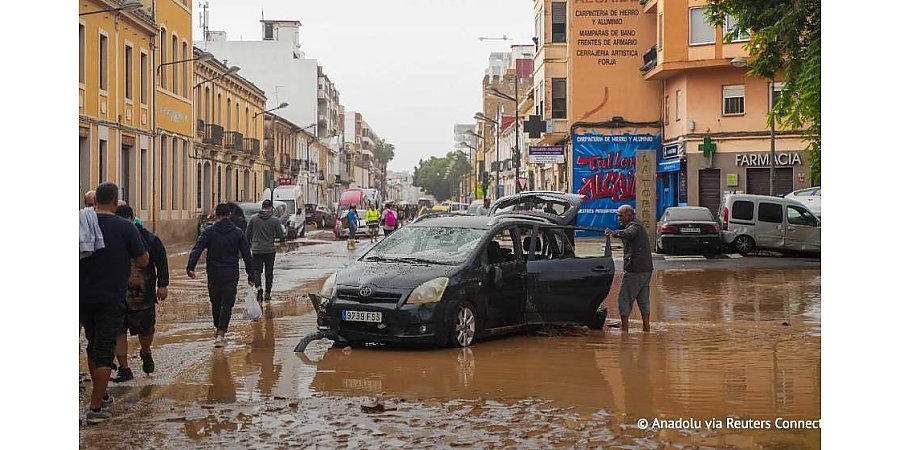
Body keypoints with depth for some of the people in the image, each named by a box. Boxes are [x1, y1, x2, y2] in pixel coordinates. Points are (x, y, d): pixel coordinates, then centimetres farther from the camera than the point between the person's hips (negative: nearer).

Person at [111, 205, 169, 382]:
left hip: (144, 295, -1)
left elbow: (161, 262, 4)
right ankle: (124, 369, 10)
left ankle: (146, 353, 39)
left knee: (146, 330, 7)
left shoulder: (149, 239, -4)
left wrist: (162, 285, 0)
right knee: (118, 333, 0)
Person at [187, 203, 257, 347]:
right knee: (227, 304, 1)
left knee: (216, 303, 19)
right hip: (231, 276, -1)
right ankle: (221, 334, -10)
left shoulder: (209, 232, -1)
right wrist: (251, 276, 7)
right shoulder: (237, 233, 2)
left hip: (214, 276, 1)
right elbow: (247, 255, 2)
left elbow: (196, 250, -15)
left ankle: (219, 329, 33)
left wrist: (190, 267, -21)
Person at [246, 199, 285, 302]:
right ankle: (268, 293, 11)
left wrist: (249, 244, 20)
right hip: (270, 250, 0)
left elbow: (248, 233, 5)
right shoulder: (275, 220, -6)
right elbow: (281, 235, -5)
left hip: (256, 249, 1)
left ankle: (259, 287, -19)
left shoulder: (253, 218, -1)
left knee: (257, 270, 5)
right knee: (269, 272, 10)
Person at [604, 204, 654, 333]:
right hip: (646, 268, 10)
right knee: (643, 299, 15)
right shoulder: (637, 225, 20)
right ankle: (646, 327, 18)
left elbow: (628, 233, -37)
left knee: (624, 298, -6)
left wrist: (615, 233, -56)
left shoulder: (634, 226, -15)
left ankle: (625, 328, -7)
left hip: (635, 269, -10)